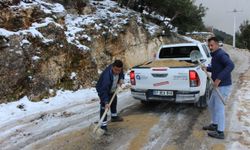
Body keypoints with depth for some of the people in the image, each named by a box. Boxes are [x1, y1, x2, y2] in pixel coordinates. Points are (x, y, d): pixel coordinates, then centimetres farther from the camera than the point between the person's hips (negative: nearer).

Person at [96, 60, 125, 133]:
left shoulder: (119, 69, -21)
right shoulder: (107, 75, -43)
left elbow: (121, 74, 5)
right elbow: (104, 90, -44)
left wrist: (121, 79, -17)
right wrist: (106, 102, -50)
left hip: (112, 90, 8)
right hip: (103, 90, -8)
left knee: (114, 102, 23)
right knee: (104, 107, -15)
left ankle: (114, 117, 47)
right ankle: (103, 125, -10)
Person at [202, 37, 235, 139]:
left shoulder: (221, 54, -18)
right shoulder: (215, 55, 12)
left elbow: (230, 65, -33)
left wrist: (219, 78, -35)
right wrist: (207, 68, 10)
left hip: (223, 86, -10)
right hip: (218, 86, 10)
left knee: (219, 108, -1)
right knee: (211, 105, 20)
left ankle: (220, 132, 11)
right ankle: (214, 125, 37)